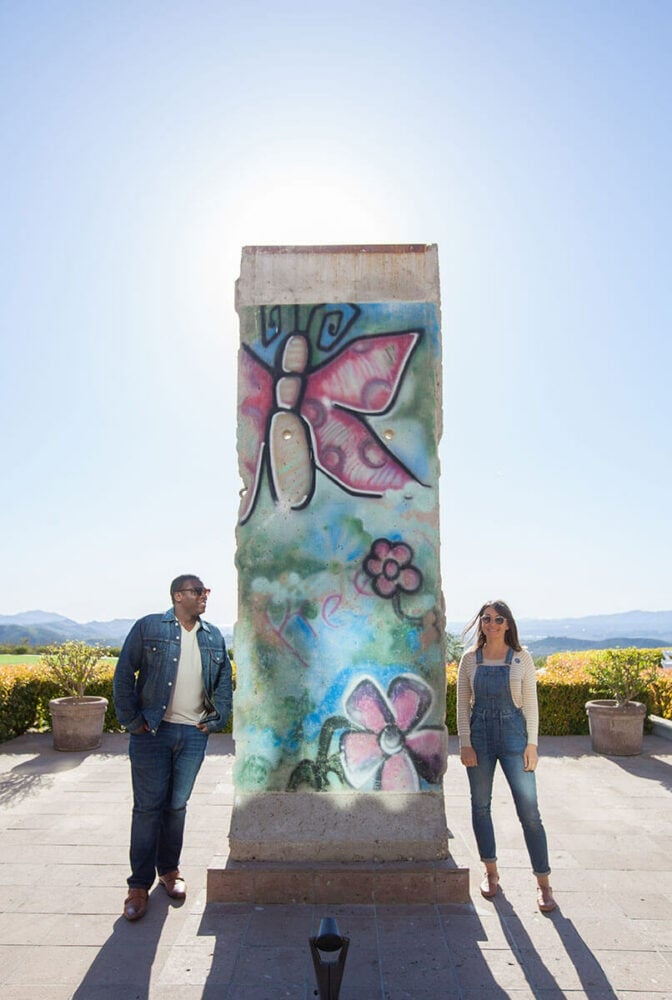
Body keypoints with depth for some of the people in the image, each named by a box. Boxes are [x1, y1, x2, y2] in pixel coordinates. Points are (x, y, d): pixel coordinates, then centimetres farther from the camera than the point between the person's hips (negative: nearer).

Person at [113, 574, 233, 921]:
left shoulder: (214, 637, 9)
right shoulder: (148, 627, -4)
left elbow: (224, 680, 15)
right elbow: (124, 674, -5)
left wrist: (217, 719, 6)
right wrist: (132, 720, -8)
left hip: (194, 735, 4)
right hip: (153, 732, -3)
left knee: (177, 806, 13)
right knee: (148, 808, 2)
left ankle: (169, 870, 30)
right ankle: (139, 885, 14)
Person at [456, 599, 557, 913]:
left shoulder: (521, 658, -1)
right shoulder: (470, 659, 1)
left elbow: (530, 703, 1)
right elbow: (462, 705, 3)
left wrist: (532, 743, -4)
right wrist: (465, 743, -3)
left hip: (513, 734, -1)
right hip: (479, 734, 2)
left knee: (529, 811, -1)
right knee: (481, 806, 10)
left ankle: (543, 882, 13)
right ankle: (491, 873, 28)